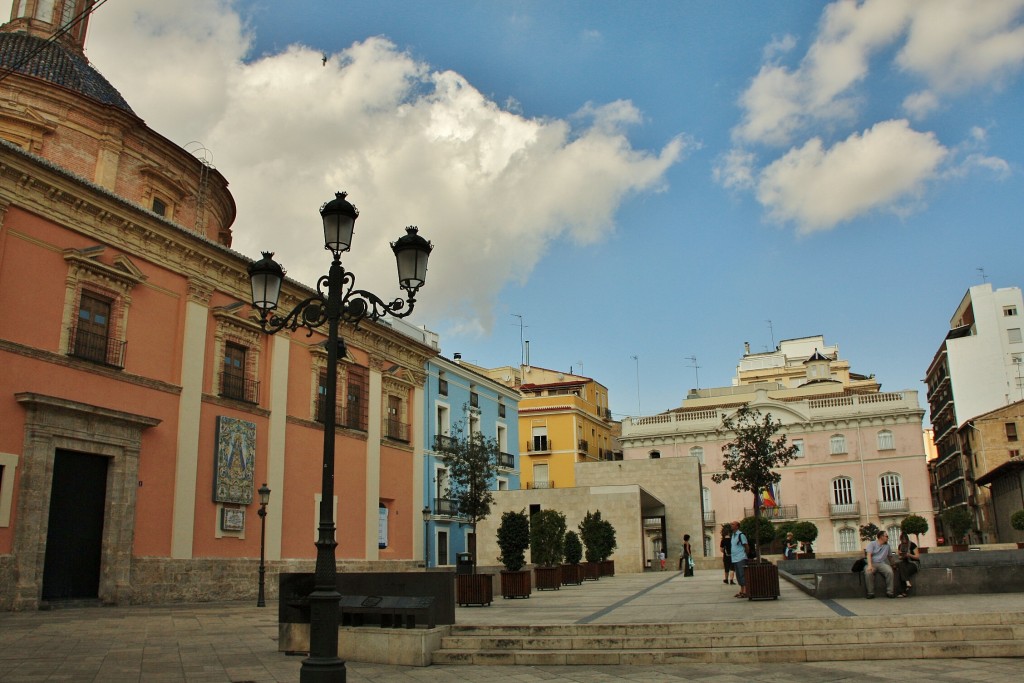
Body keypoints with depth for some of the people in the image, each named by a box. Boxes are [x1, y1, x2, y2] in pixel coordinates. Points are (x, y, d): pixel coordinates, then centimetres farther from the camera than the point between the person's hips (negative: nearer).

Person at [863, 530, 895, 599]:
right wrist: (870, 565, -25)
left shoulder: (887, 545, 18)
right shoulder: (872, 544, 3)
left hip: (882, 564, 3)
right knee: (868, 572, -36)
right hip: (872, 563, -3)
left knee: (890, 572, -30)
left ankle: (889, 592, -20)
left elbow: (889, 556, 27)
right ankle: (870, 593, -26)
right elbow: (869, 555, -10)